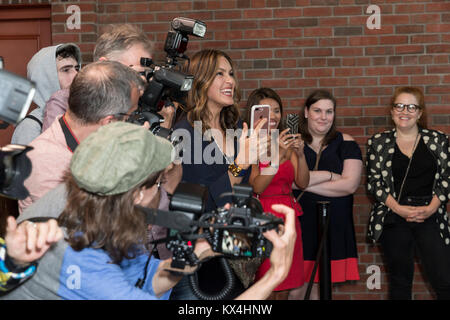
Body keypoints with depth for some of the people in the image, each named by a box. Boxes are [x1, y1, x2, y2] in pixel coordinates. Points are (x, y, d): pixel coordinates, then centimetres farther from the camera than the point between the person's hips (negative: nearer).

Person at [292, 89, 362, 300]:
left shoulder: (345, 144, 7)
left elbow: (350, 185, -5)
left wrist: (306, 182, -7)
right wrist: (328, 175, -7)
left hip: (334, 226, 1)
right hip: (300, 225, -1)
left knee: (320, 287, 5)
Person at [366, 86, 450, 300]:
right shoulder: (378, 143, 6)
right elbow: (374, 182, 2)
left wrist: (431, 208, -11)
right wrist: (398, 208, -10)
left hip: (430, 217, 0)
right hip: (393, 217, 0)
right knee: (400, 282, 7)